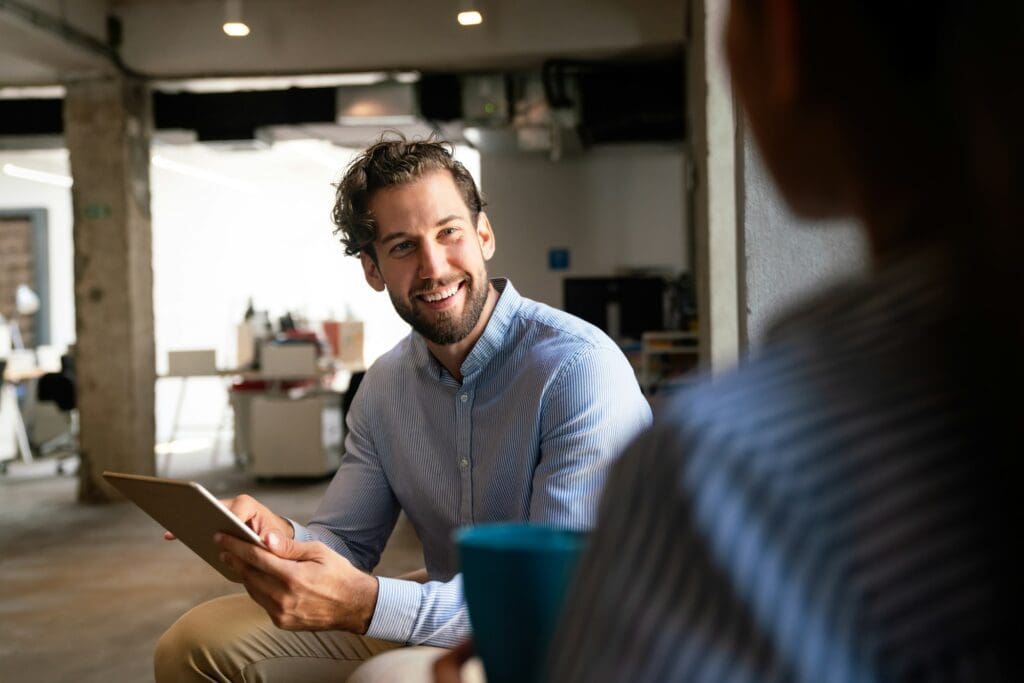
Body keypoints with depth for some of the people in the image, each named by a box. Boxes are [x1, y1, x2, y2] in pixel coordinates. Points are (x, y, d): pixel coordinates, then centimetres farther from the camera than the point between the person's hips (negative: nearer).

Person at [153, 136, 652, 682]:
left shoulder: (580, 370, -22)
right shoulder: (385, 386, 4)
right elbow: (346, 541, 8)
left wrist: (366, 604, -38)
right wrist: (282, 539, -18)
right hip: (447, 625, 7)